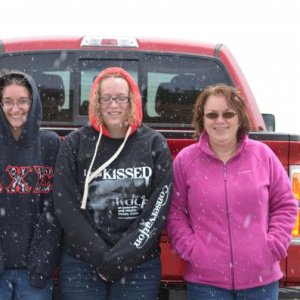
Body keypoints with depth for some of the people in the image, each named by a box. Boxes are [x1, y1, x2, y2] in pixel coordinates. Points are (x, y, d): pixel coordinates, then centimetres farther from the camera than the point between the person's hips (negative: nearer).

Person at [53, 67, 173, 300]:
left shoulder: (154, 144, 1)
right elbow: (66, 207, -4)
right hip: (81, 265, 0)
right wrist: (102, 258, -11)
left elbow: (159, 207, -5)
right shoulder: (75, 143, 1)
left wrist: (122, 258, -12)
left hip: (139, 267, 0)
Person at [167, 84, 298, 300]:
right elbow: (174, 212, 3)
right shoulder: (185, 160, -1)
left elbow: (285, 204, 7)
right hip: (206, 279, -1)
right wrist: (191, 249, -7)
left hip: (261, 278, 1)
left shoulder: (262, 154, 2)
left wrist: (273, 246, -3)